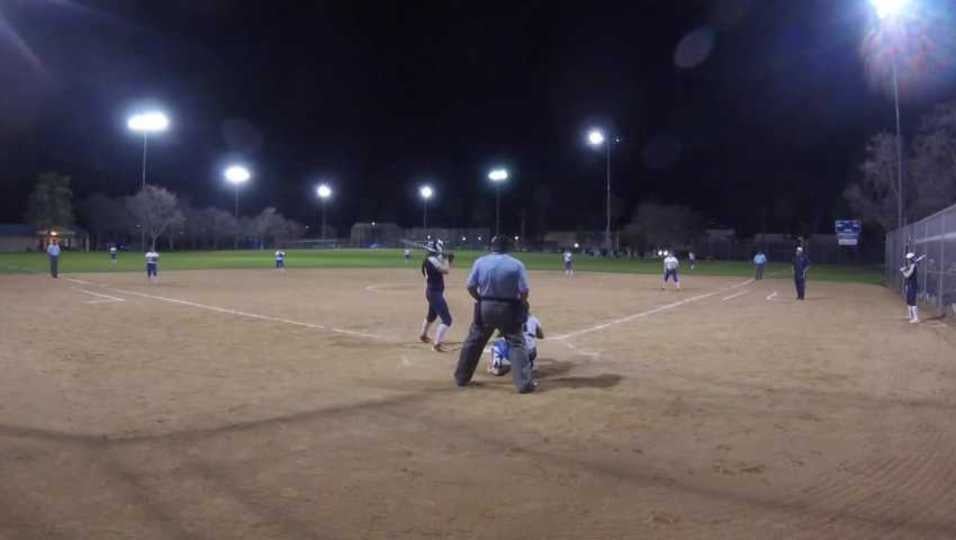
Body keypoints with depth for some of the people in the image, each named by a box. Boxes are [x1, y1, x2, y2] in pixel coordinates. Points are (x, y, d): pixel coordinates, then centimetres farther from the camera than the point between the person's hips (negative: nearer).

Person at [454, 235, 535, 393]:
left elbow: (471, 286, -2)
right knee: (516, 344, 6)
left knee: (473, 342, 16)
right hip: (508, 309, -2)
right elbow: (524, 291, -10)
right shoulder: (516, 264, -7)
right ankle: (524, 383, 1)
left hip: (485, 307, 2)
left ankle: (461, 377, 27)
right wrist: (520, 306, 8)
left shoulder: (480, 262, -2)